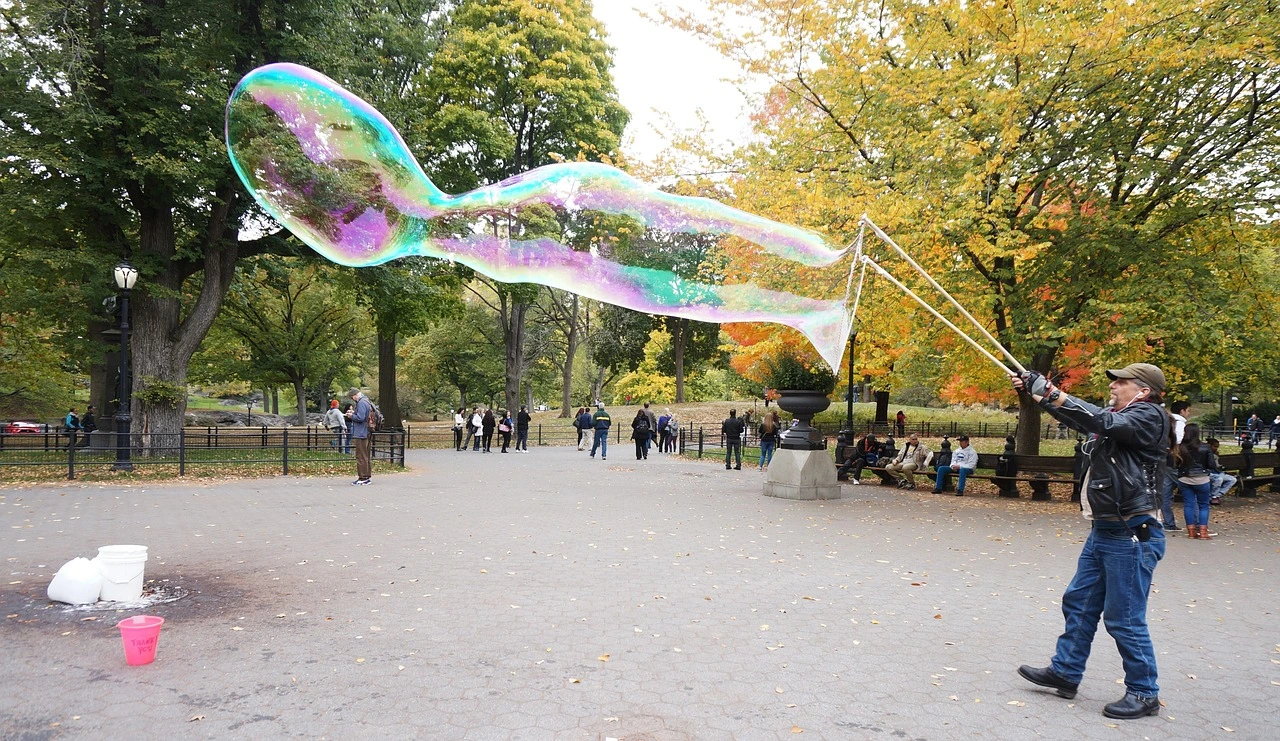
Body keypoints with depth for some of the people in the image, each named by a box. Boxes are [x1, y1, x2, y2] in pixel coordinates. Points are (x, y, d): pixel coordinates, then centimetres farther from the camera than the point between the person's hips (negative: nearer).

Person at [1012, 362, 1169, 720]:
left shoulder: (1150, 417, -11)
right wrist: (1034, 391, 3)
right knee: (1079, 603, 15)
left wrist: (1052, 393, -27)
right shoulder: (1119, 417, 16)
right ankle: (1065, 672, 25)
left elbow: (1104, 422, -26)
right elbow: (1079, 417, 14)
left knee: (1124, 618, -2)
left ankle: (1144, 694, 12)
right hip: (1103, 530, 10)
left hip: (1131, 535, -10)